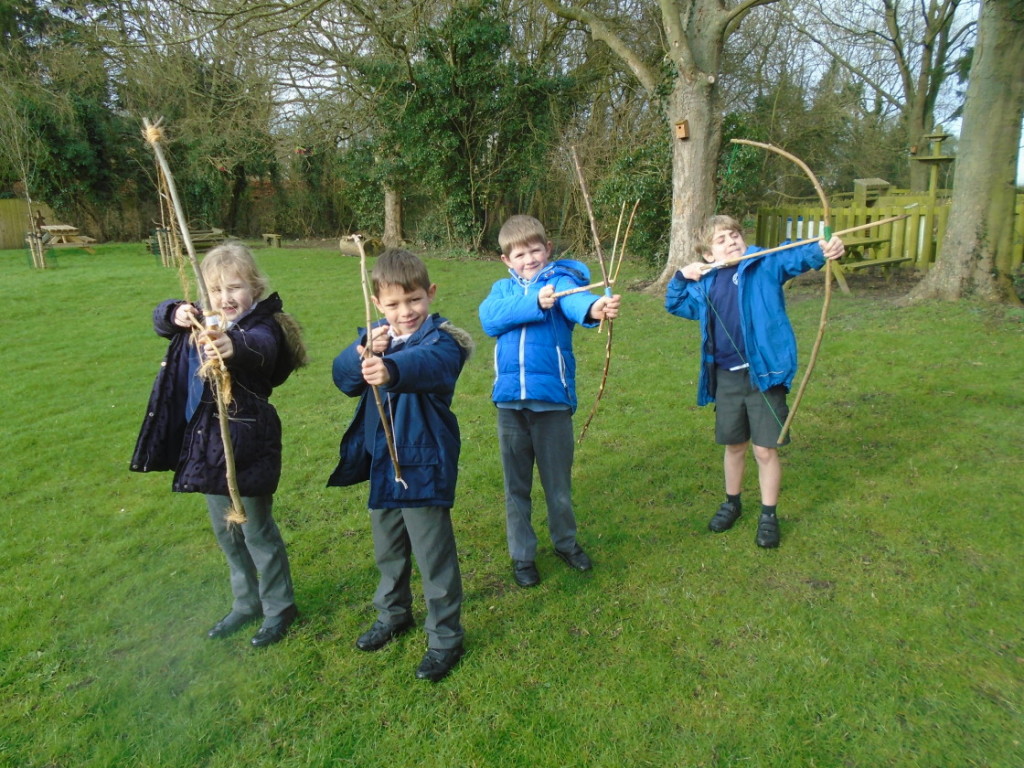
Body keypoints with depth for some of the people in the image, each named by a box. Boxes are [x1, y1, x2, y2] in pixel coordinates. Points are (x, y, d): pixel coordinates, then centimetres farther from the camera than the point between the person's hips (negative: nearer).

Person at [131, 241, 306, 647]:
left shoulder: (261, 327, -18)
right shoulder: (204, 323, 4)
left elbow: (260, 348, -40)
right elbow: (161, 318, 15)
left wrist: (234, 347, -64)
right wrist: (176, 314, -10)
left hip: (247, 444, -8)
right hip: (206, 441, 8)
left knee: (257, 529, 6)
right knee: (225, 530, 19)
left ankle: (279, 607, 27)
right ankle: (246, 603, 39)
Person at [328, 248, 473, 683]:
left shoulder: (441, 339, -15)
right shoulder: (373, 336, 5)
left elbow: (426, 363, -39)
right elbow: (343, 378, -8)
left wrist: (390, 368, -60)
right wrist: (363, 354, -28)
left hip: (424, 463, -6)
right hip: (380, 461, 7)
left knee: (433, 553, 4)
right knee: (387, 548, 23)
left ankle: (445, 637, 23)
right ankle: (393, 614, 46)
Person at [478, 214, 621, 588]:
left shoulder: (560, 280, 0)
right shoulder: (503, 288, 10)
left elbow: (575, 300, -25)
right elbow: (489, 317, -12)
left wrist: (595, 307, -48)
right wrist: (535, 302, -25)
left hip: (552, 396, -2)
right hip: (509, 399, 3)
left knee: (558, 478, 12)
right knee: (517, 483, 13)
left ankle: (566, 541, 37)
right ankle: (522, 555, 29)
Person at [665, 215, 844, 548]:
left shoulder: (764, 265, -6)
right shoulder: (704, 286, 8)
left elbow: (794, 256, -27)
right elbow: (675, 305, 24)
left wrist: (821, 250, -48)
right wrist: (681, 277, 6)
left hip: (764, 373, -4)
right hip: (726, 376, 4)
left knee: (765, 449, 4)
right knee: (734, 445, 19)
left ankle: (769, 515, 23)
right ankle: (732, 503, 40)